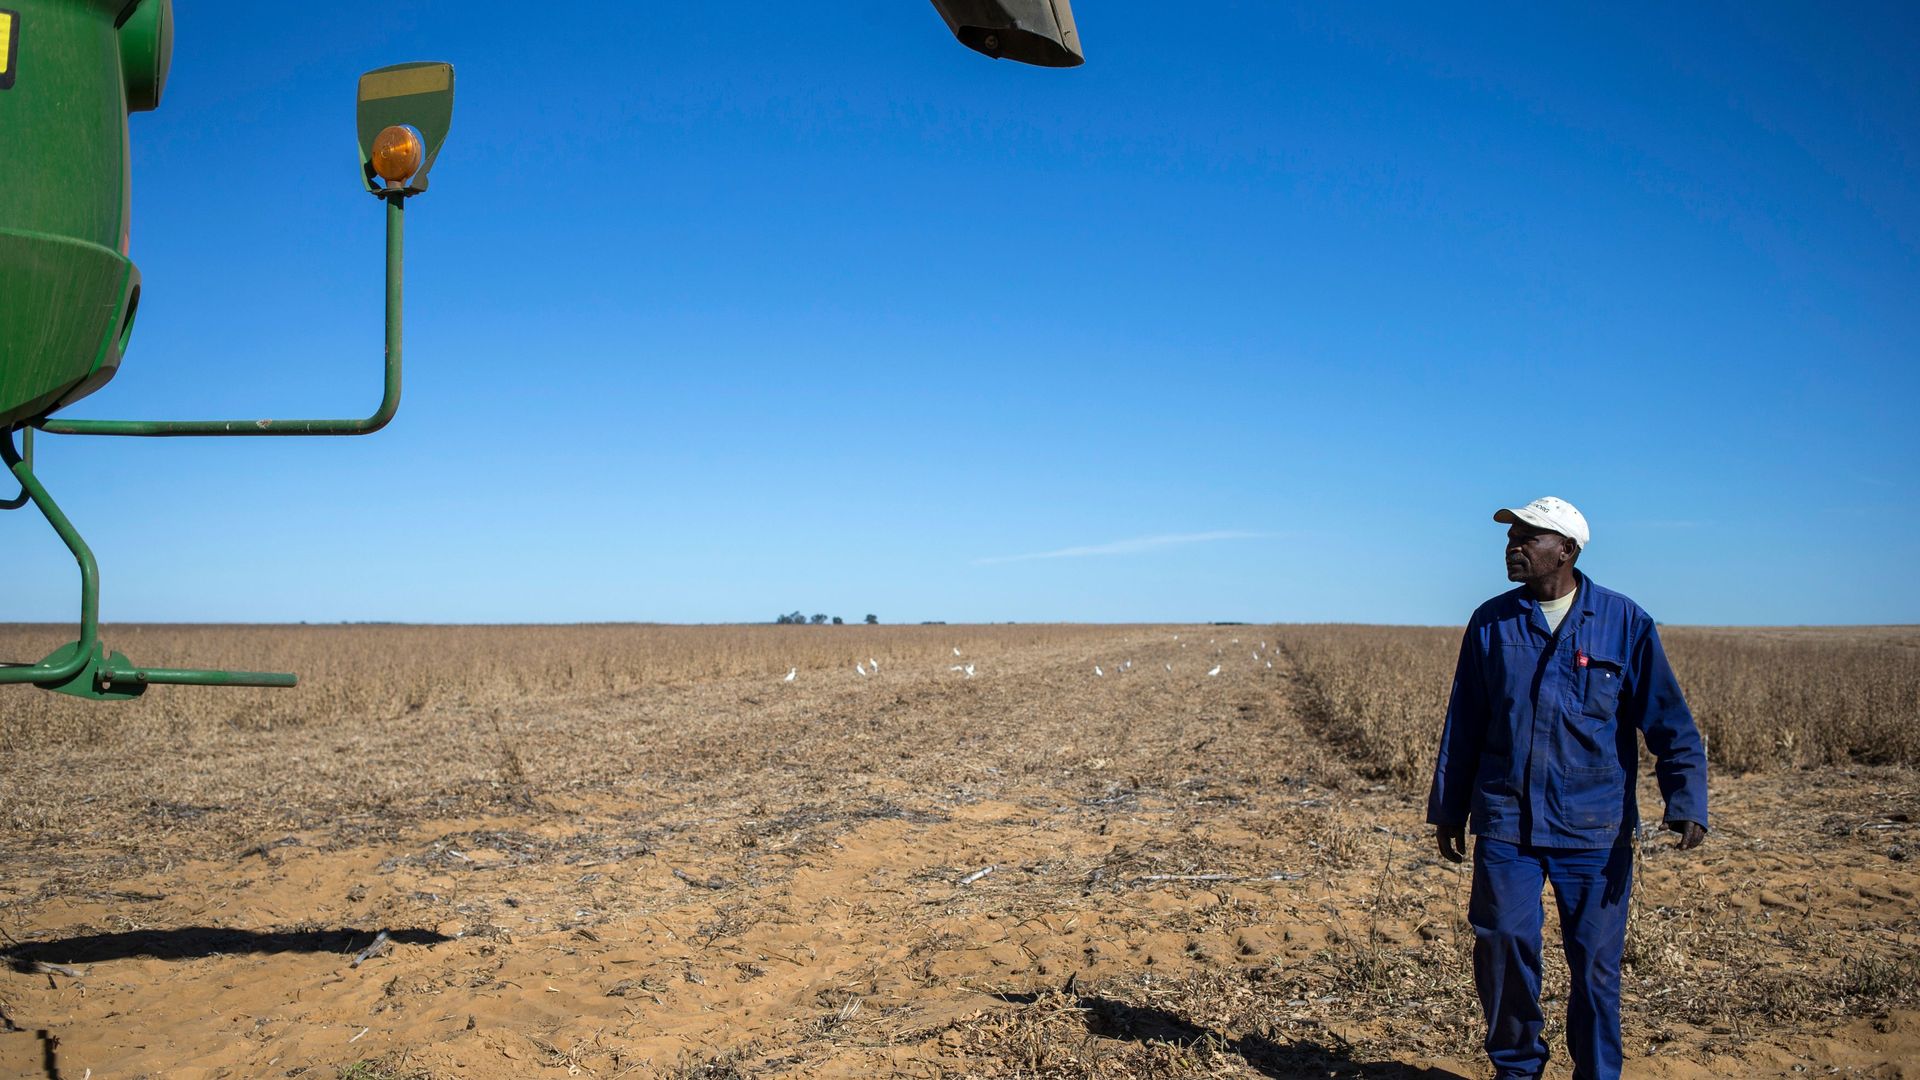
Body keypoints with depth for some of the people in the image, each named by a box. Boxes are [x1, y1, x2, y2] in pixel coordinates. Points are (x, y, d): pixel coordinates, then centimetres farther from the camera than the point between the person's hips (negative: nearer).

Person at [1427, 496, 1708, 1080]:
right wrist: (1448, 810, 13)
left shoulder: (1625, 623, -1)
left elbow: (1669, 721, -1)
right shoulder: (1491, 624, 6)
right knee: (1503, 944, -2)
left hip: (1596, 829, -1)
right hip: (1505, 824, 2)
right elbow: (1463, 725, 12)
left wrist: (1686, 802, -13)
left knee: (1595, 960, 5)